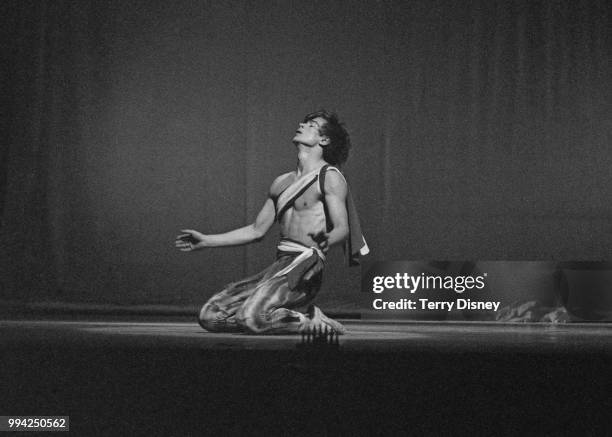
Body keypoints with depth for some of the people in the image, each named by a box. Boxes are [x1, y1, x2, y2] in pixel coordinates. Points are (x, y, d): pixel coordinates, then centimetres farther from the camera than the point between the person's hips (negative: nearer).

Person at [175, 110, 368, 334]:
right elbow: (256, 230, 27)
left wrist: (326, 240, -36)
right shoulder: (282, 182, 22)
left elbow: (343, 228, -12)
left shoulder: (329, 177, 0)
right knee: (209, 316, -5)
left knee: (252, 317, -31)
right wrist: (205, 241, 25)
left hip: (304, 267, -8)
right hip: (279, 265, 8)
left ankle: (310, 321, -6)